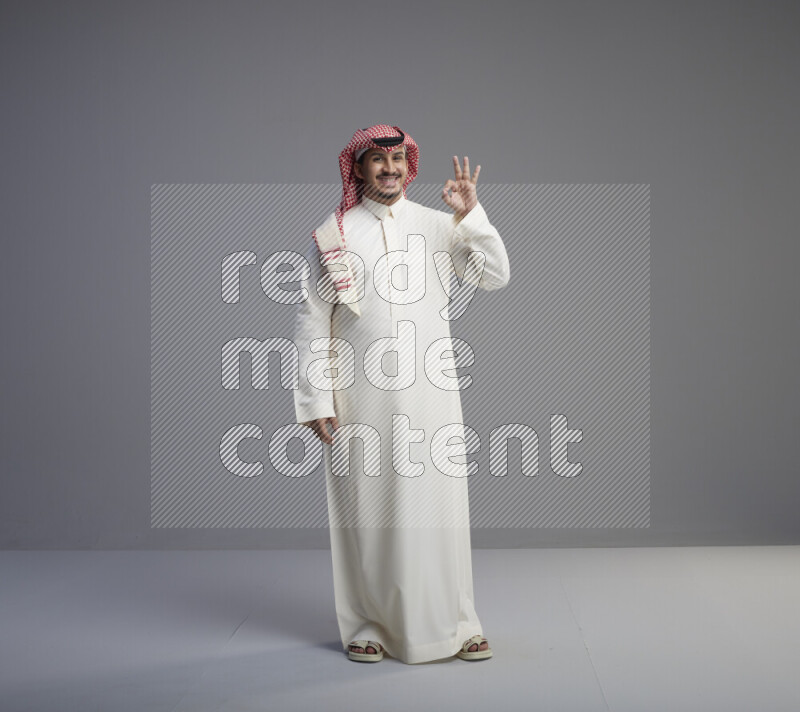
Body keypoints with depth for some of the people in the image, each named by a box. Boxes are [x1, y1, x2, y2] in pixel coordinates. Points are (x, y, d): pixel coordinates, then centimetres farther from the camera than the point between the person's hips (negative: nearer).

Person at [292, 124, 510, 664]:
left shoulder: (438, 226, 9)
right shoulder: (332, 235, 4)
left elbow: (496, 277, 1)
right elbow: (312, 323, 3)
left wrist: (471, 215, -11)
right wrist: (316, 401, -3)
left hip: (430, 390, 1)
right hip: (361, 394, -1)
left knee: (439, 505, 4)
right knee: (365, 511, 4)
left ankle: (456, 624, 17)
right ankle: (368, 626, 18)